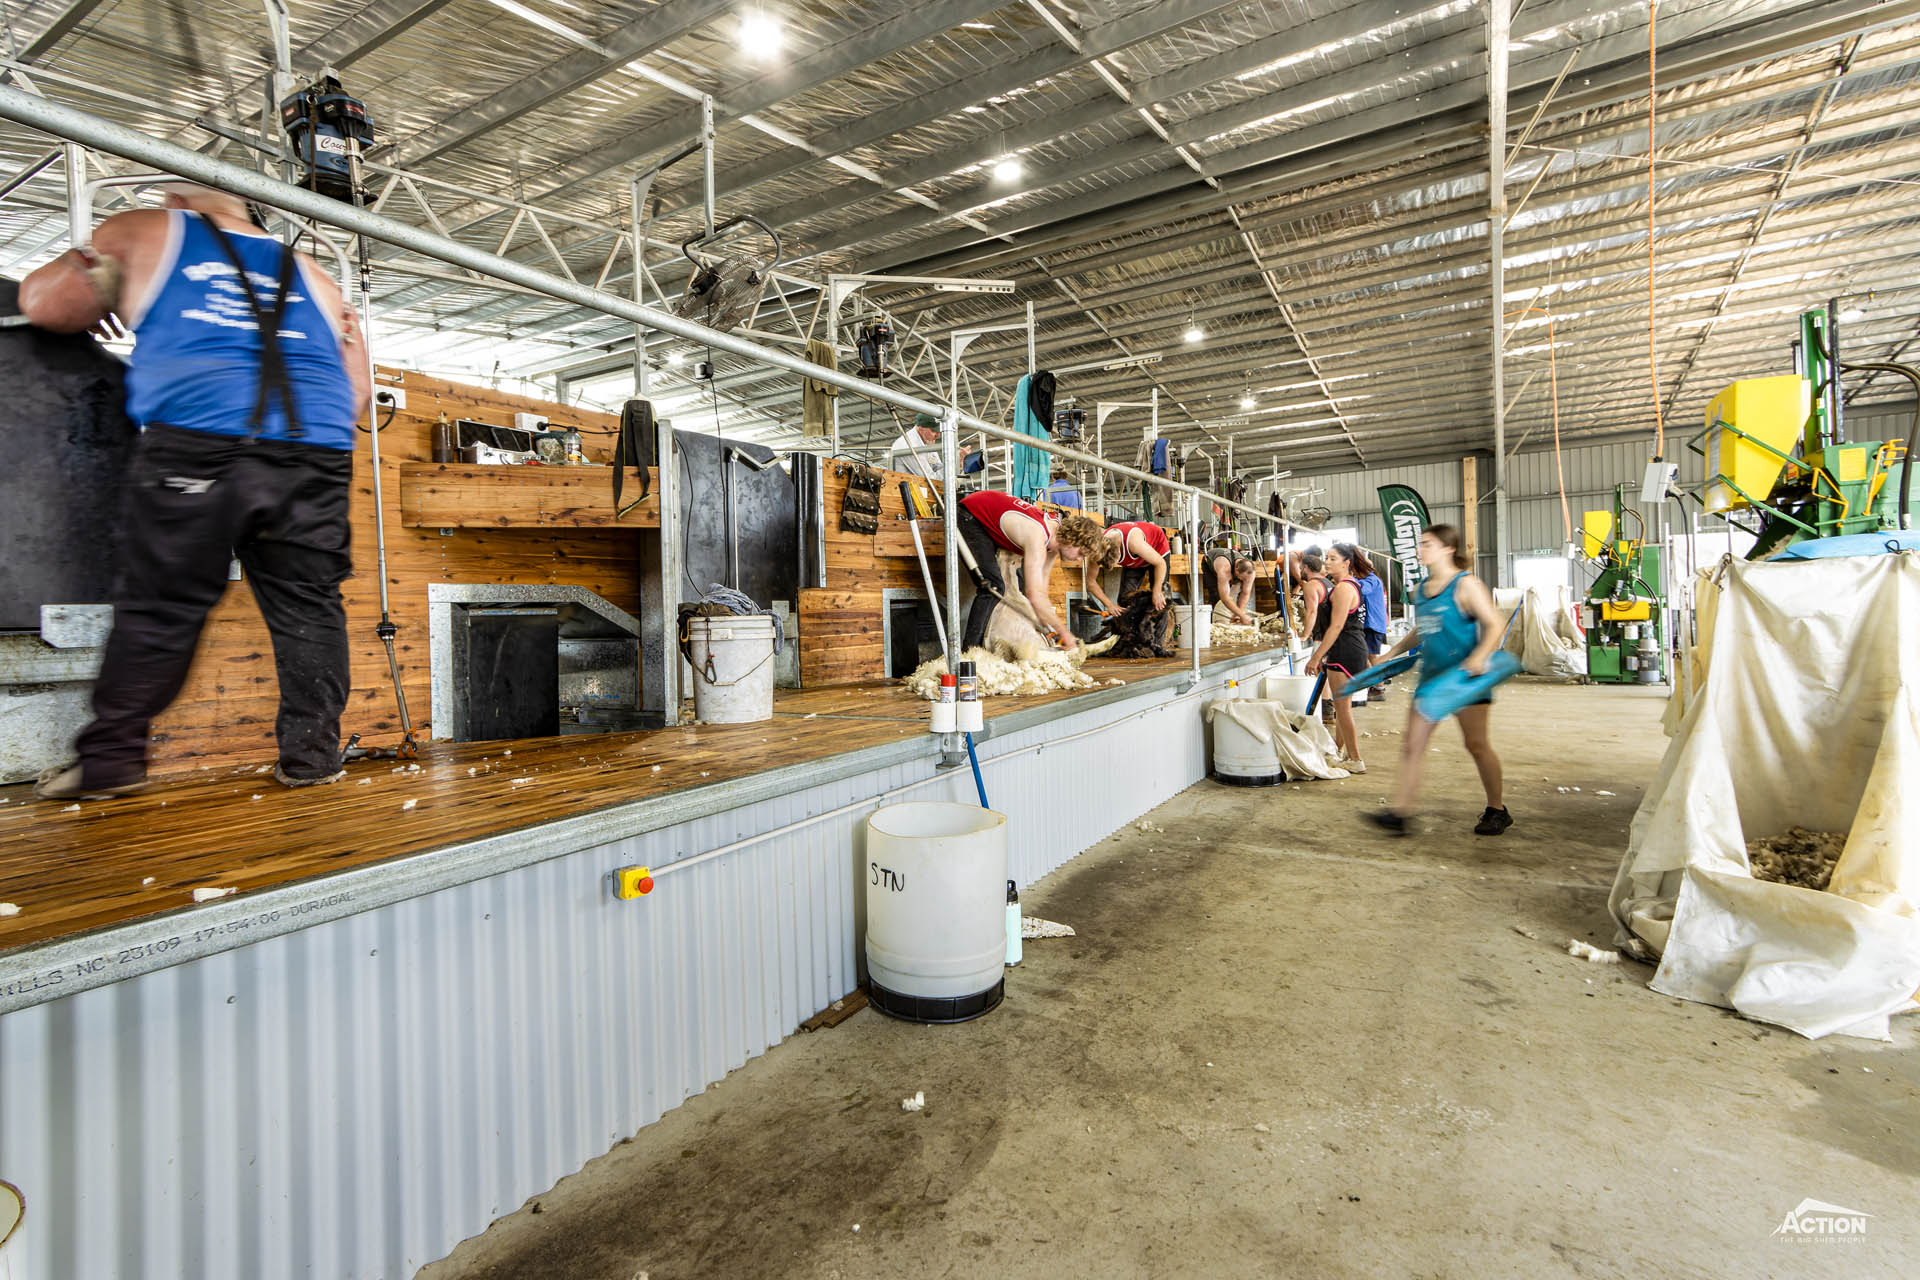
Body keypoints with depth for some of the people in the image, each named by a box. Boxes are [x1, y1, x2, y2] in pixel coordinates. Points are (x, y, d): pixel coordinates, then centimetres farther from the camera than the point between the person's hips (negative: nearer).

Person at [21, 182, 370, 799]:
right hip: (315, 456, 2)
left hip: (195, 443, -2)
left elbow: (46, 302, 16)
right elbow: (358, 383, 18)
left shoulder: (142, 231, 18)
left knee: (158, 607, 4)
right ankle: (310, 754, 6)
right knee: (307, 608, 5)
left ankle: (110, 759, 9)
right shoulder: (309, 273, 25)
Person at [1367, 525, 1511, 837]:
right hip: (1431, 677, 7)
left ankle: (1497, 810, 24)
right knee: (1411, 746, 0)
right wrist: (1392, 653, 21)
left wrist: (1479, 656, -30)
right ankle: (1399, 813, 1)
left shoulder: (1465, 585, -10)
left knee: (1476, 744, 5)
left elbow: (1494, 626, -14)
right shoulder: (1421, 590, 11)